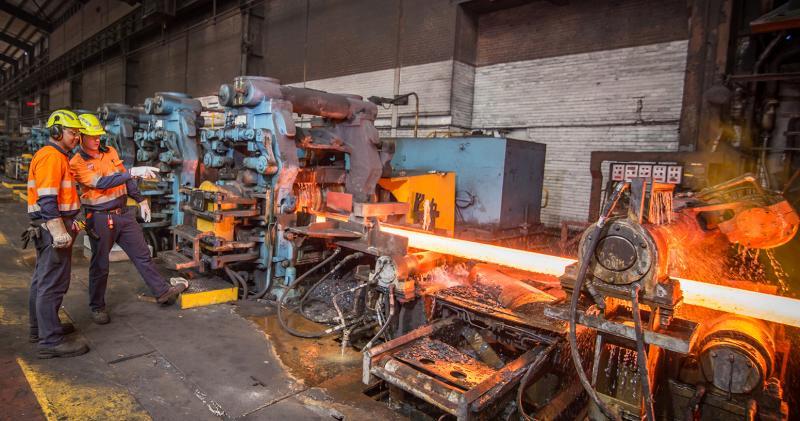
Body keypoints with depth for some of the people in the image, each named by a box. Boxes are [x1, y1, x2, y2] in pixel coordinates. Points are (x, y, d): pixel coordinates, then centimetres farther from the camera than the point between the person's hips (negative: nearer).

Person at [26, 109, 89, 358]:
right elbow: (46, 200, -23)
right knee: (53, 284, -7)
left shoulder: (57, 156, 17)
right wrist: (59, 233, -24)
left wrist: (70, 223, 26)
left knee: (42, 279, 18)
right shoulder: (51, 157, -15)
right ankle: (50, 342, -1)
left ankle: (40, 328, 31)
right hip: (52, 228, -11)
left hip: (47, 229, 11)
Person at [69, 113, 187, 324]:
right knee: (100, 265, 8)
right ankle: (97, 307, 25)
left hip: (124, 213, 5)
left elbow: (126, 179, 16)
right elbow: (101, 183, -25)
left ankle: (163, 291, 18)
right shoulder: (77, 163, -11)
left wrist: (141, 200, 14)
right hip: (100, 218, -5)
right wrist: (133, 172, -33)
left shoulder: (110, 152, 7)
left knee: (142, 255, 10)